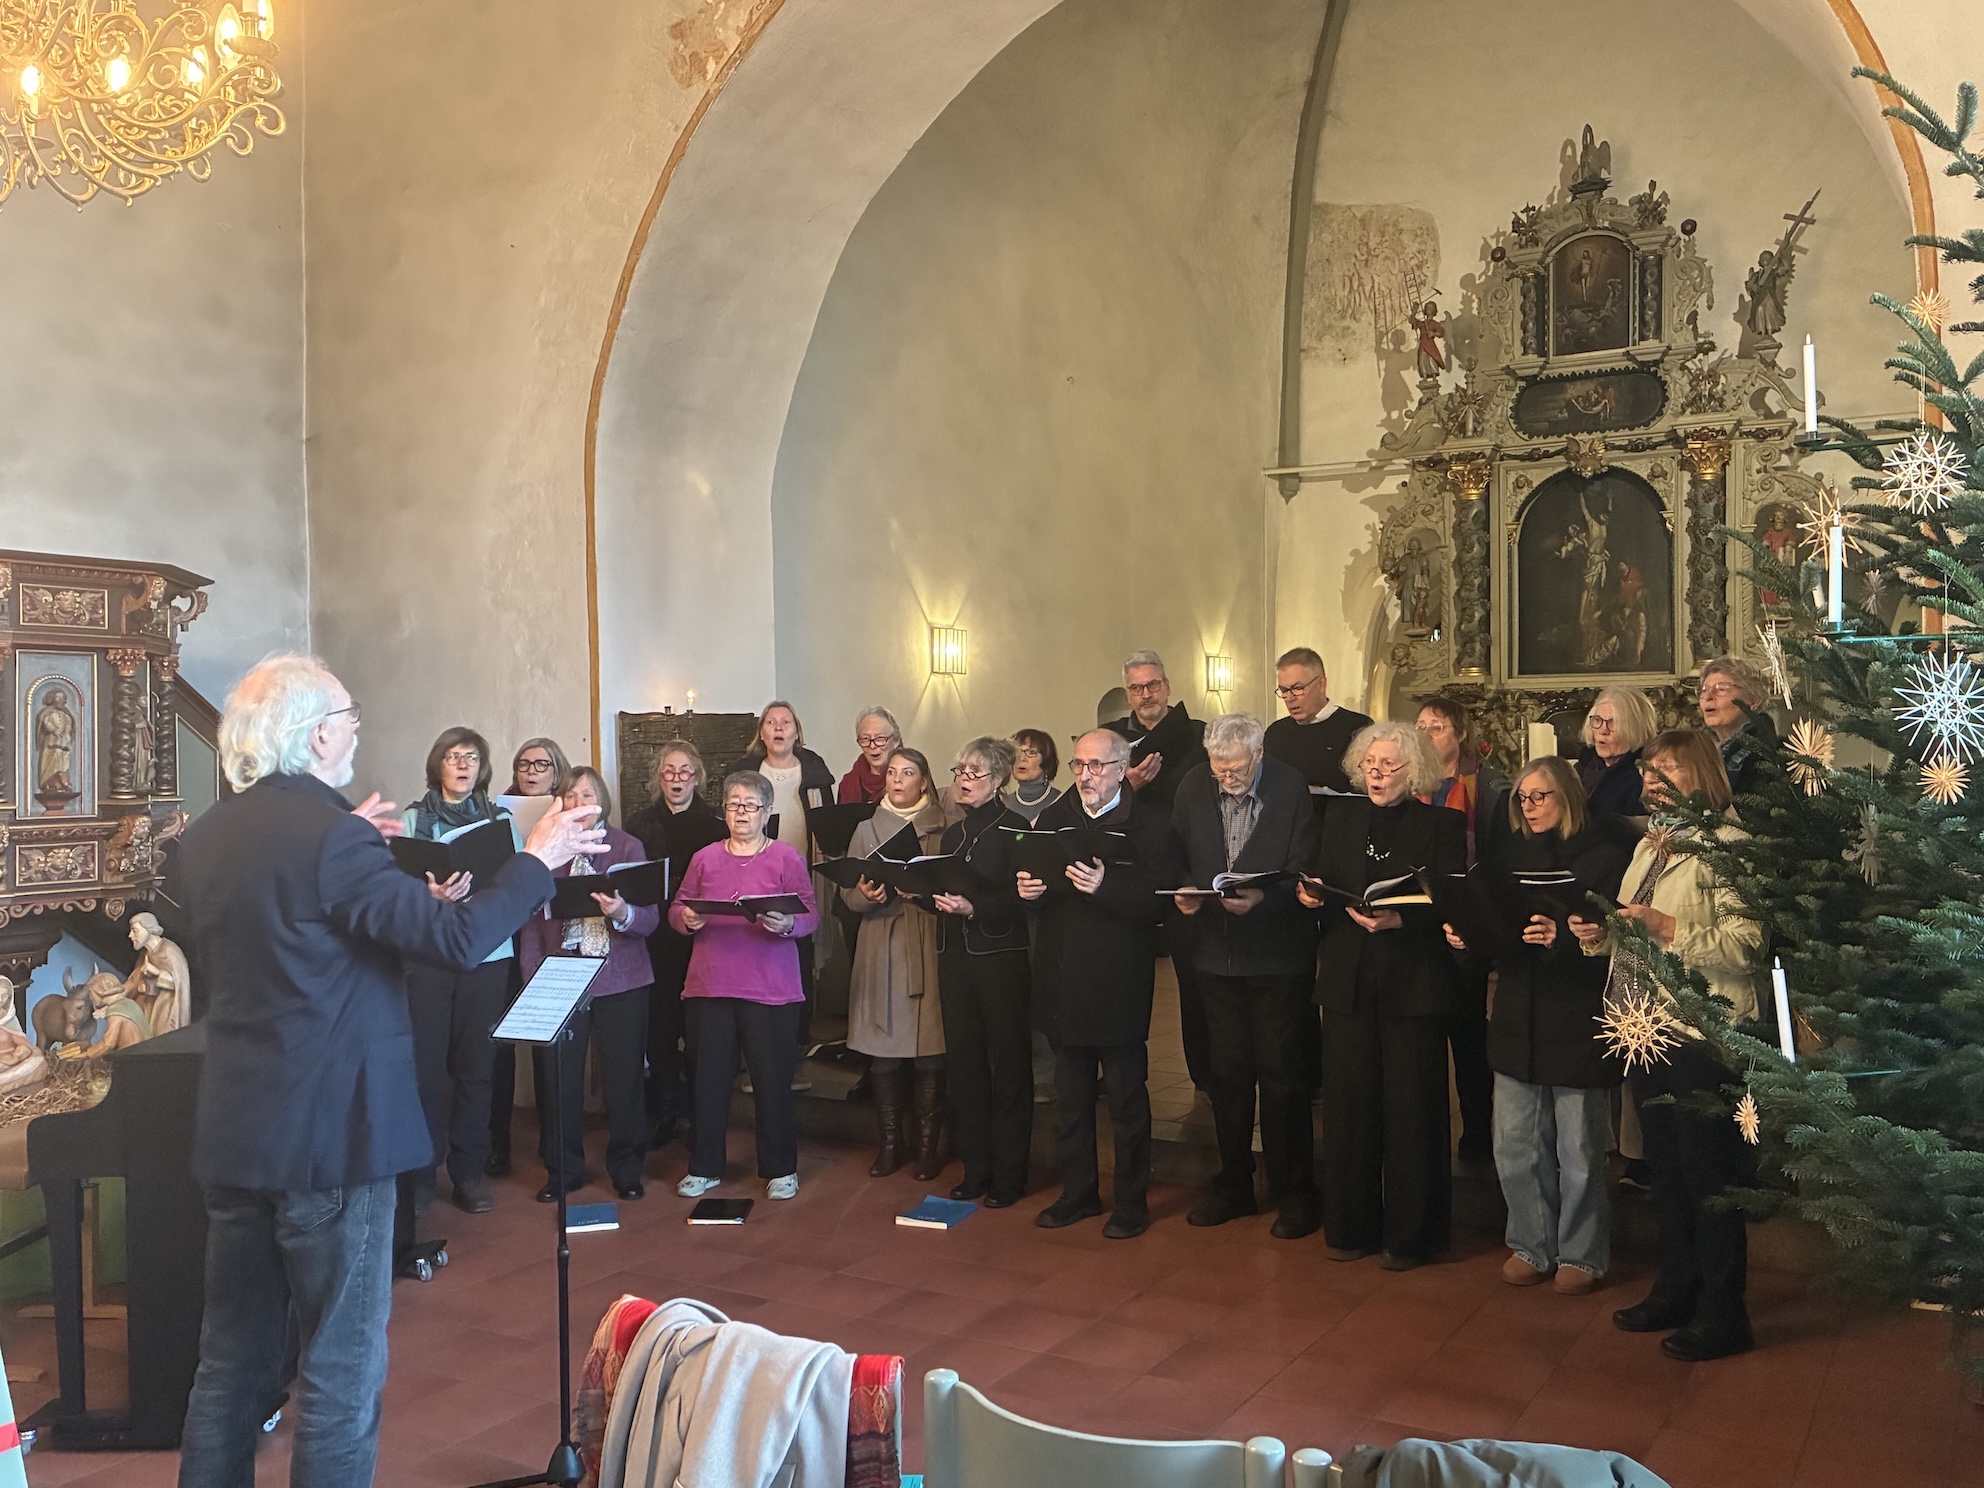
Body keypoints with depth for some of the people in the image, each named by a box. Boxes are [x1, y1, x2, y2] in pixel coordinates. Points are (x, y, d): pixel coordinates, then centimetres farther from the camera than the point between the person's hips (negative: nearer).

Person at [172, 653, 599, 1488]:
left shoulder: (205, 838, 7)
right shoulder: (329, 832, -18)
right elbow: (458, 939, -22)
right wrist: (537, 860, -9)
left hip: (233, 1134, 8)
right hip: (329, 1134, -8)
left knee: (231, 1361, 17)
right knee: (341, 1369, 4)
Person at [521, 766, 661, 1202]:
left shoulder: (628, 847, 3)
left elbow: (650, 918, -3)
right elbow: (533, 921, 4)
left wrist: (623, 914, -24)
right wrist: (533, 981, -2)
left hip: (621, 982, 0)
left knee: (624, 1077, 5)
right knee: (558, 1077, 2)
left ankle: (627, 1169, 21)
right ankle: (562, 1170, 20)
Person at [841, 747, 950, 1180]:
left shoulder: (942, 828, 6)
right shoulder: (868, 828, 12)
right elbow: (848, 895, 9)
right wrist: (866, 895, -12)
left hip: (929, 948, -2)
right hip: (881, 949, 2)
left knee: (930, 1052, -2)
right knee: (884, 1053, 2)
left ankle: (928, 1145, 10)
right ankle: (889, 1142, 15)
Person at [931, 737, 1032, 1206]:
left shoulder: (1014, 828, -6)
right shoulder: (953, 834, 16)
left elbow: (1019, 900, -13)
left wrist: (972, 908, -24)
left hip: (1002, 959, -7)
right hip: (956, 957, 7)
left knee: (1008, 1066, 2)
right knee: (963, 1063, 9)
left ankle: (1009, 1176, 10)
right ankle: (975, 1169, 20)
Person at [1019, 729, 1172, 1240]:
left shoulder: (1150, 822, -8)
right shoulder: (1054, 818, 10)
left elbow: (1160, 901, -17)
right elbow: (1030, 883, 13)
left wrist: (1106, 886, -30)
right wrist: (1025, 888, -9)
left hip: (1118, 983, -5)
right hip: (1062, 982, 5)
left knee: (1127, 1100, 7)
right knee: (1071, 1097, 16)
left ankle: (1132, 1201, 20)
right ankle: (1078, 1192, 30)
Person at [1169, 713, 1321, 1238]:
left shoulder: (1292, 788, -12)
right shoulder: (1192, 788, 0)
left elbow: (1304, 873, -11)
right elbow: (1178, 858, 9)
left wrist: (1262, 898, -27)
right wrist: (1183, 893, -10)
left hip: (1278, 956, -4)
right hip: (1217, 953, 4)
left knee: (1281, 1074, 2)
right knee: (1228, 1072, 14)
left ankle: (1293, 1193, 16)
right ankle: (1233, 1185, 27)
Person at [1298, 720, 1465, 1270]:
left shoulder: (1442, 825, -2)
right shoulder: (1340, 816, 11)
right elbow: (1323, 889, 14)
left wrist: (1399, 920, -23)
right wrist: (1311, 896, -8)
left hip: (1414, 984, -4)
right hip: (1349, 982, 4)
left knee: (1411, 1108, 3)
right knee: (1348, 1103, 7)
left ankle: (1410, 1234, 15)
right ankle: (1351, 1225, 20)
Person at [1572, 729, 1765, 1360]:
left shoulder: (1727, 845, -12)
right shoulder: (1650, 845, 16)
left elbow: (1748, 943, -20)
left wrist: (1669, 929, -25)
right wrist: (1602, 934, 3)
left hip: (1703, 1030, -9)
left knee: (1709, 1173, 0)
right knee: (1665, 1168, 17)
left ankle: (1722, 1313, 12)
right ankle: (1676, 1290, 30)